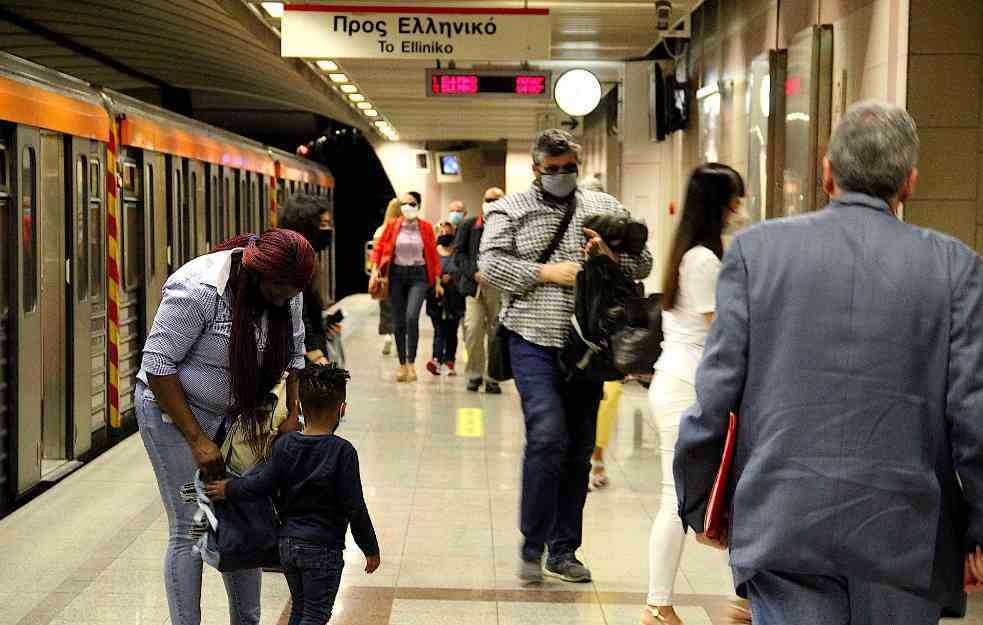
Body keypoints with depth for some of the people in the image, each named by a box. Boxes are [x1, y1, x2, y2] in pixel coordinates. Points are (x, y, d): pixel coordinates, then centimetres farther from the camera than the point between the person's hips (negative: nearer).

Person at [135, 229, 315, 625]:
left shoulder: (286, 291, -6)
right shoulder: (199, 290, -27)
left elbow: (293, 354, 10)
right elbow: (158, 366, -23)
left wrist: (293, 414, 0)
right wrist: (197, 439, -23)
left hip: (234, 414, 6)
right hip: (173, 409, -6)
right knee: (190, 531, -7)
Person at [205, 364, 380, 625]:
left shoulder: (284, 444, -3)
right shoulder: (342, 452, -16)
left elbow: (262, 485, -4)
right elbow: (354, 508, -14)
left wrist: (228, 489, 14)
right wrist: (371, 549, -5)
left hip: (288, 543, 5)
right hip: (323, 547, -5)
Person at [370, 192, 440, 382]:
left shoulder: (426, 228, 1)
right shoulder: (392, 226, 3)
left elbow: (433, 254, 4)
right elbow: (380, 248, 6)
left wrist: (437, 279, 3)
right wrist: (376, 269, -6)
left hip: (418, 275, -2)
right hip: (397, 274, 2)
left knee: (411, 316, -21)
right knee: (398, 322, 5)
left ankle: (411, 362, -11)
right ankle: (402, 365, 16)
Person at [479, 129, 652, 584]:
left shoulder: (604, 209, 11)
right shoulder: (510, 211, 4)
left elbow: (643, 262, 11)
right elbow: (490, 265, -8)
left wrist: (613, 256, -10)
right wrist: (546, 273, -15)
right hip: (535, 342, -4)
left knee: (580, 447, 7)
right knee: (547, 436, -17)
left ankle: (564, 551, 19)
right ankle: (532, 549, -4)